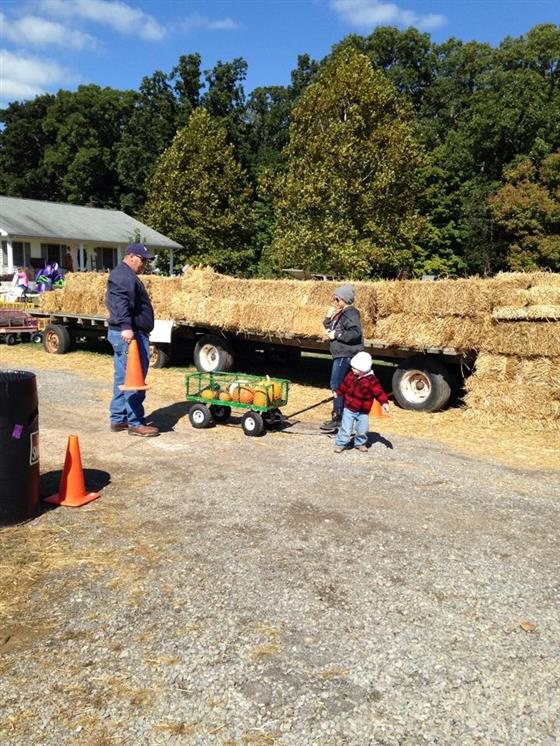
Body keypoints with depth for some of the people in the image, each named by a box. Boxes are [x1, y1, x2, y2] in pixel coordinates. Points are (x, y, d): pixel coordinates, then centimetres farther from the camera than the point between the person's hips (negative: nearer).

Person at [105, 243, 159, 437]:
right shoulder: (124, 276, -11)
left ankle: (118, 419, 20)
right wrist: (126, 326, -36)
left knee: (123, 379, 14)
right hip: (130, 334, -11)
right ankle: (135, 423, -5)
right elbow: (121, 303, -26)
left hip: (125, 334, 11)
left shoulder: (126, 275, 23)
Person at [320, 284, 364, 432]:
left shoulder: (350, 313, -13)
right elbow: (331, 330, 21)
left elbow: (355, 333, -25)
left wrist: (336, 335, -17)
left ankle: (337, 419, -8)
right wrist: (328, 318, 5)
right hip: (341, 355, 10)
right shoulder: (341, 313, 17)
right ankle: (339, 418, 22)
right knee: (340, 386, 14)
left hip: (346, 356, -10)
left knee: (337, 385, -11)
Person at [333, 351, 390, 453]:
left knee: (362, 430, 9)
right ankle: (340, 444, 13)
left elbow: (379, 392, -13)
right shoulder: (351, 375, -3)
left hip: (363, 412, -1)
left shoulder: (371, 380, -16)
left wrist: (384, 402, -24)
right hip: (349, 409, 1)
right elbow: (344, 385, 15)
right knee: (345, 428, -1)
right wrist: (338, 392, 26)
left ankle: (360, 443, 34)